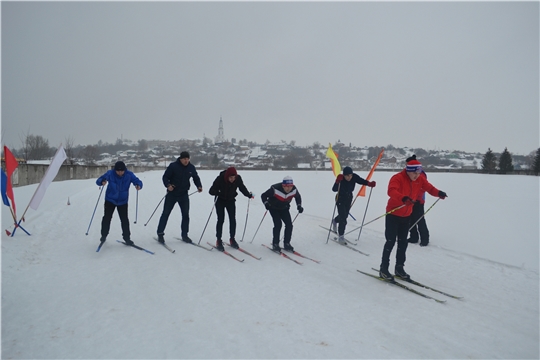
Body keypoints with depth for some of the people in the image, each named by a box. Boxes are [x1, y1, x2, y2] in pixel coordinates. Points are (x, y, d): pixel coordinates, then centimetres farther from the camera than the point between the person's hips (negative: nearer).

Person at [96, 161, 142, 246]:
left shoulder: (129, 175, -13)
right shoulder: (110, 173, -15)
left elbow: (138, 181, -13)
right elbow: (99, 180, -16)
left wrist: (138, 185, -37)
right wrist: (102, 182, -40)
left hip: (123, 201, 0)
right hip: (110, 200, 0)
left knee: (124, 219, -1)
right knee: (107, 218, 5)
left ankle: (127, 238, 10)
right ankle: (104, 235, 24)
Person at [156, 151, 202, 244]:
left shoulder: (191, 167, -1)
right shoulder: (173, 166, -13)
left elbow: (196, 178, 12)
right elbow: (165, 177, -8)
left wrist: (199, 186, -5)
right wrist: (168, 185, -26)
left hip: (184, 195, 3)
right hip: (172, 194, -3)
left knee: (185, 215, 6)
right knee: (166, 213, 3)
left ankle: (184, 235, 18)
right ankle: (160, 234, 12)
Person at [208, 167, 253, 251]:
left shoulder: (238, 178, -19)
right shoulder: (220, 178, -28)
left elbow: (242, 188, -2)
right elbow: (211, 190, -26)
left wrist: (249, 195, -11)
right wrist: (217, 192, -46)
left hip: (231, 201, 3)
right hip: (220, 201, -3)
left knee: (233, 219, 0)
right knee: (221, 220, -8)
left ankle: (232, 239, 15)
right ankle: (218, 241, 1)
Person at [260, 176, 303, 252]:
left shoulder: (294, 190, -21)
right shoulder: (275, 189, -34)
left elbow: (298, 197, 3)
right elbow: (263, 195, -23)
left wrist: (299, 206, -10)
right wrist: (266, 203, -39)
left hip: (284, 208, 4)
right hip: (273, 208, -4)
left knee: (289, 225, -6)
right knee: (278, 224, -18)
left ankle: (286, 244, 10)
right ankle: (275, 244, -3)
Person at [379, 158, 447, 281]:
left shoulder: (420, 180, -1)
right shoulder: (398, 178, -23)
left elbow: (429, 188, -1)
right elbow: (391, 191, -38)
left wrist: (438, 193, -24)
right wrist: (403, 198, -56)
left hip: (407, 215, 7)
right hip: (393, 214, -7)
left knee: (403, 242, 13)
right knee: (391, 241, -6)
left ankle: (399, 268, 25)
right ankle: (383, 269, 4)